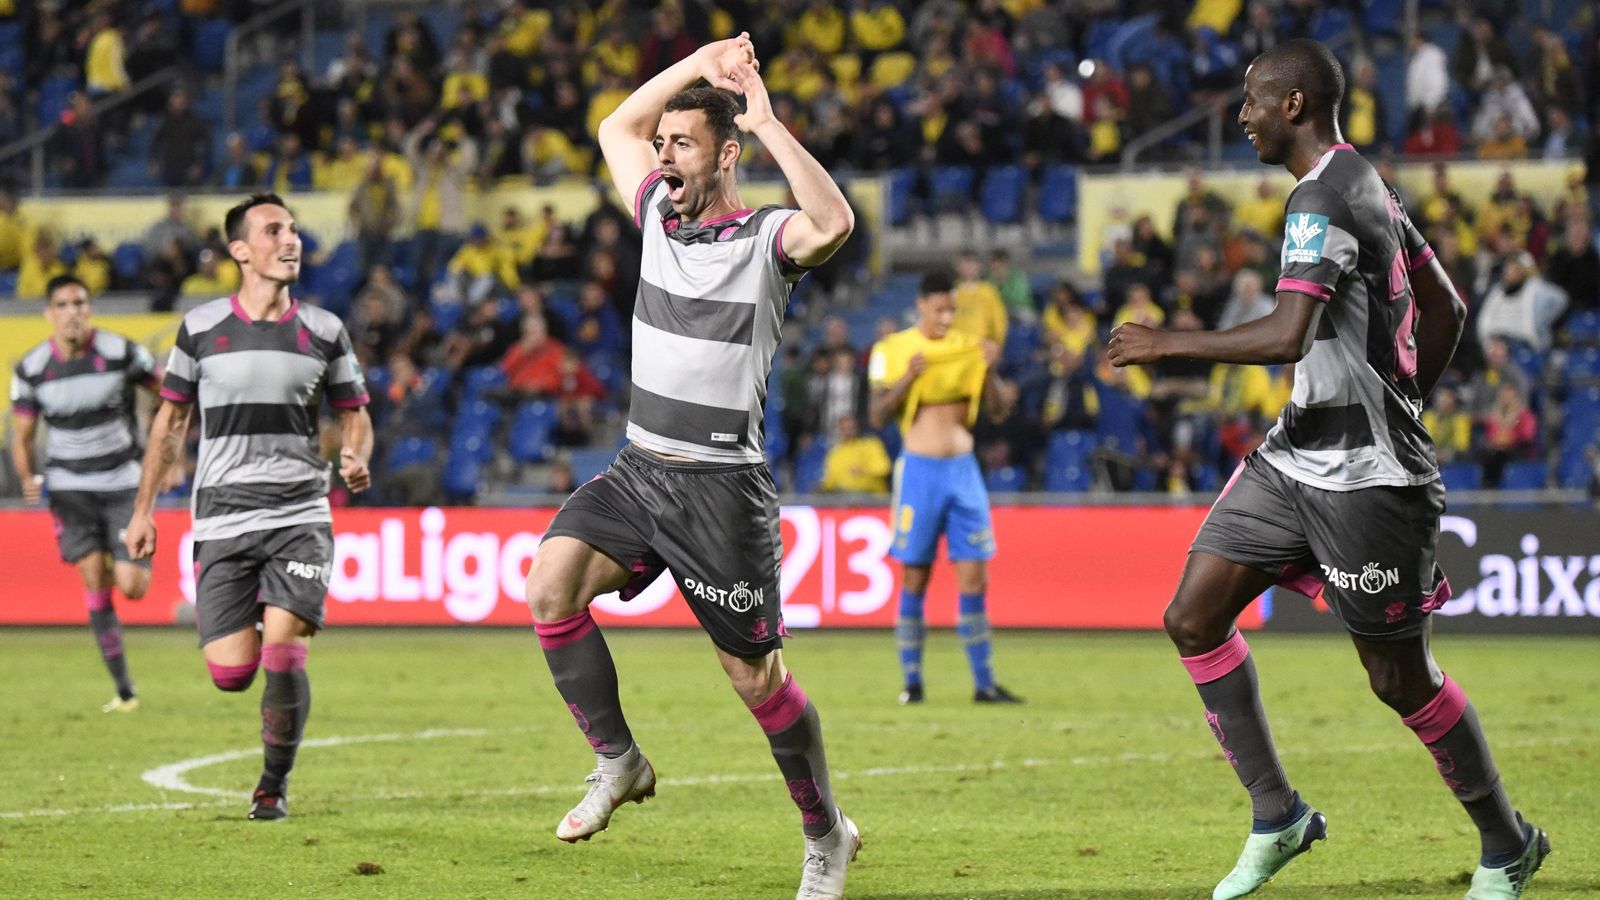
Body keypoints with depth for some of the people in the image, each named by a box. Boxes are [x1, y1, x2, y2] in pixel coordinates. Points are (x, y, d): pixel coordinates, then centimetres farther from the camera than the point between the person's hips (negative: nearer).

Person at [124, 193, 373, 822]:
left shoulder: (323, 331, 5)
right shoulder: (201, 327, 3)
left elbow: (354, 414, 13)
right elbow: (171, 420, 12)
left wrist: (355, 458, -10)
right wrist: (144, 508, 9)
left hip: (300, 515, 0)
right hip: (222, 519, 0)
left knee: (282, 653, -17)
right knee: (231, 672, -8)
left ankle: (274, 784, 5)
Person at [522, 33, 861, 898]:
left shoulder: (765, 238, -10)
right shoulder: (659, 215, 9)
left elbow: (833, 224, -33)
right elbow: (618, 128, 26)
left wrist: (767, 121, -28)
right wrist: (700, 64, 13)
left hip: (721, 485, -6)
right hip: (637, 470, 6)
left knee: (754, 673, 0)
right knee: (551, 583, -20)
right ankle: (618, 761, -6)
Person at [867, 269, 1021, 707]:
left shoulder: (968, 347, 8)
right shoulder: (893, 350, 0)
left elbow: (998, 412, 6)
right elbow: (878, 415, -6)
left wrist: (989, 371, -10)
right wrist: (907, 378, -21)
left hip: (963, 469, 3)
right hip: (918, 469, -3)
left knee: (973, 575, -1)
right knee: (915, 576, 0)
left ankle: (983, 682, 1)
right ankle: (912, 680, 8)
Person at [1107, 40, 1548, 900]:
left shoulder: (1322, 199, -18)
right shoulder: (1368, 186, 13)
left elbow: (1289, 335, -30)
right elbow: (1445, 309, 21)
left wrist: (1165, 342, -20)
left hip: (1363, 477, -10)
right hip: (1296, 456, 10)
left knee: (1400, 677, 1)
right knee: (1193, 618, 3)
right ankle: (1277, 816, 10)